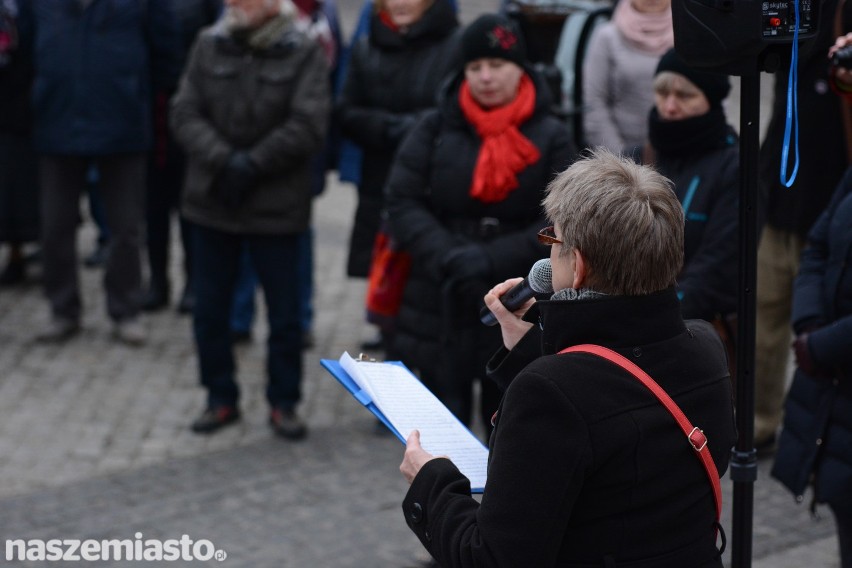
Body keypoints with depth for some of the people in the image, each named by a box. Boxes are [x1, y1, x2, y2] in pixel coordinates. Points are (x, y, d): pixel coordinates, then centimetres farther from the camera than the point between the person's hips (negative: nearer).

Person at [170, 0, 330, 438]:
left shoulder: (303, 53, -8)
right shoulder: (209, 45, 2)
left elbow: (307, 126, -15)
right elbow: (185, 113, -4)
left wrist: (251, 166, -17)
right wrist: (223, 161, -18)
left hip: (276, 207, -3)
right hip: (211, 203, 3)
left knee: (285, 314, 6)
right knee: (209, 310, 11)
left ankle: (283, 402, 21)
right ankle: (220, 398, 26)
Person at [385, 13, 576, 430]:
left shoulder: (550, 137, -1)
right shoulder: (436, 127, 2)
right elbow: (402, 201, -3)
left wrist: (493, 259, -17)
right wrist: (447, 256, -19)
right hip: (441, 306, 1)